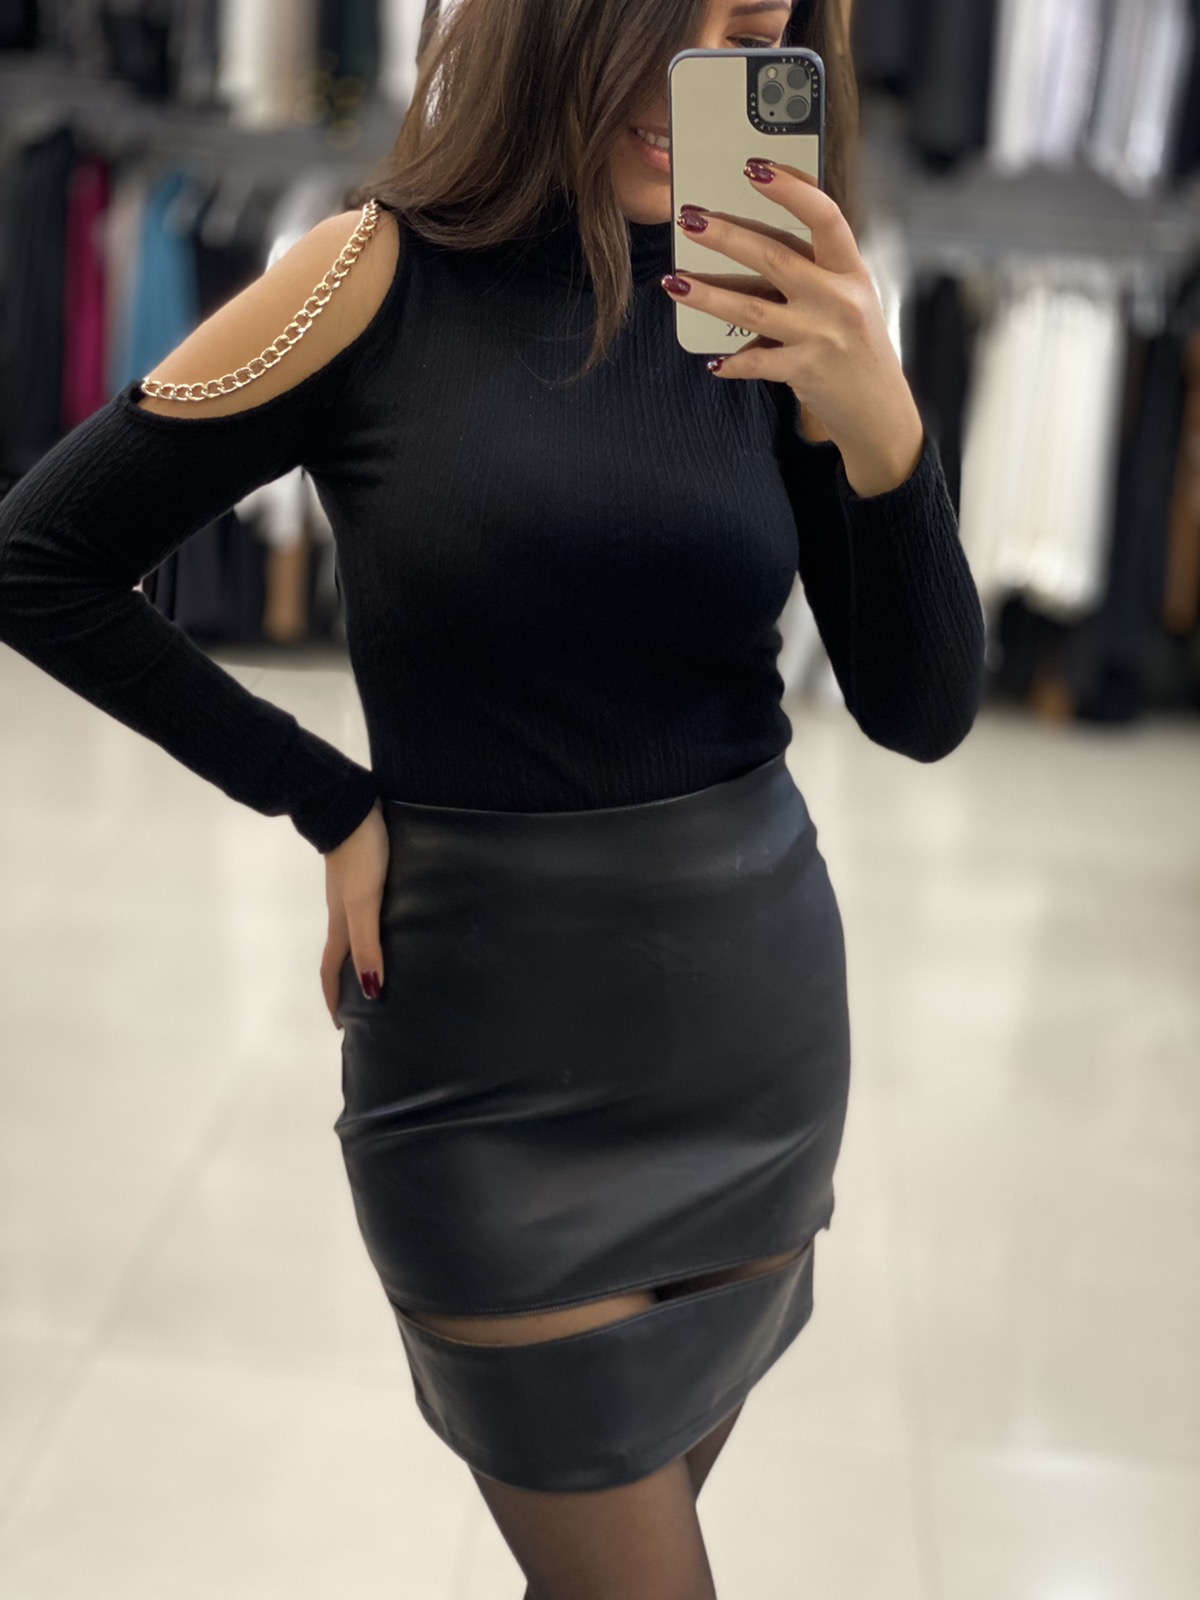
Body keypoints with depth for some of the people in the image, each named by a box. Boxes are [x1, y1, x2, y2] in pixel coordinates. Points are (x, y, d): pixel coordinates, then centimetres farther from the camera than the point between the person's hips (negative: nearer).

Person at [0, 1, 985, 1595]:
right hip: (504, 1058, -4)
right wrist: (325, 802, -7)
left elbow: (922, 713, -4)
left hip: (766, 1021, 4)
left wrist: (881, 429, -21)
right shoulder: (383, 281, -11)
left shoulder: (771, 316, -1)